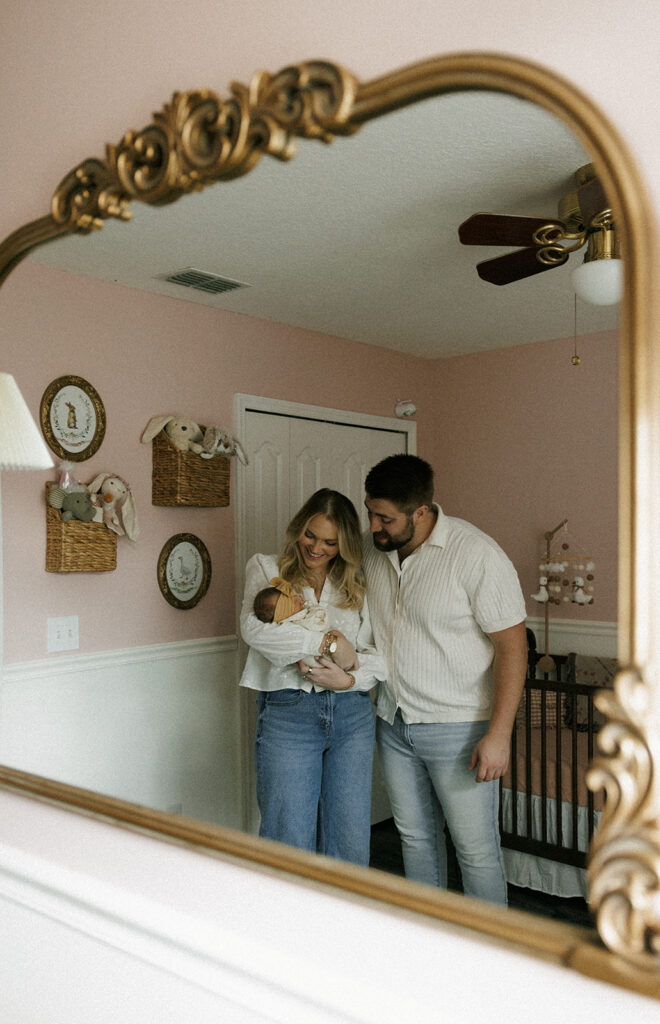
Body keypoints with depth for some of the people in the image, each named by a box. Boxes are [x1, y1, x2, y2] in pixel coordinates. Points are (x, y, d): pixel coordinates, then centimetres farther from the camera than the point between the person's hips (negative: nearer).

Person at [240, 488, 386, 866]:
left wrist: (349, 678, -12)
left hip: (352, 713, 3)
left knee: (350, 842, 6)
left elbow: (379, 652, 8)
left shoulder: (357, 584, 14)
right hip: (287, 712, -3)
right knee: (290, 841, 0)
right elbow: (254, 628, -13)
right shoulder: (266, 568, 6)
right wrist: (329, 642, -14)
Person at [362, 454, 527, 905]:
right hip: (393, 723, 6)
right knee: (416, 838, 19)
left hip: (459, 727, -6)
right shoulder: (371, 550, 0)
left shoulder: (477, 555, -19)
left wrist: (499, 734, -19)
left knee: (476, 850, 5)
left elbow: (512, 645, -17)